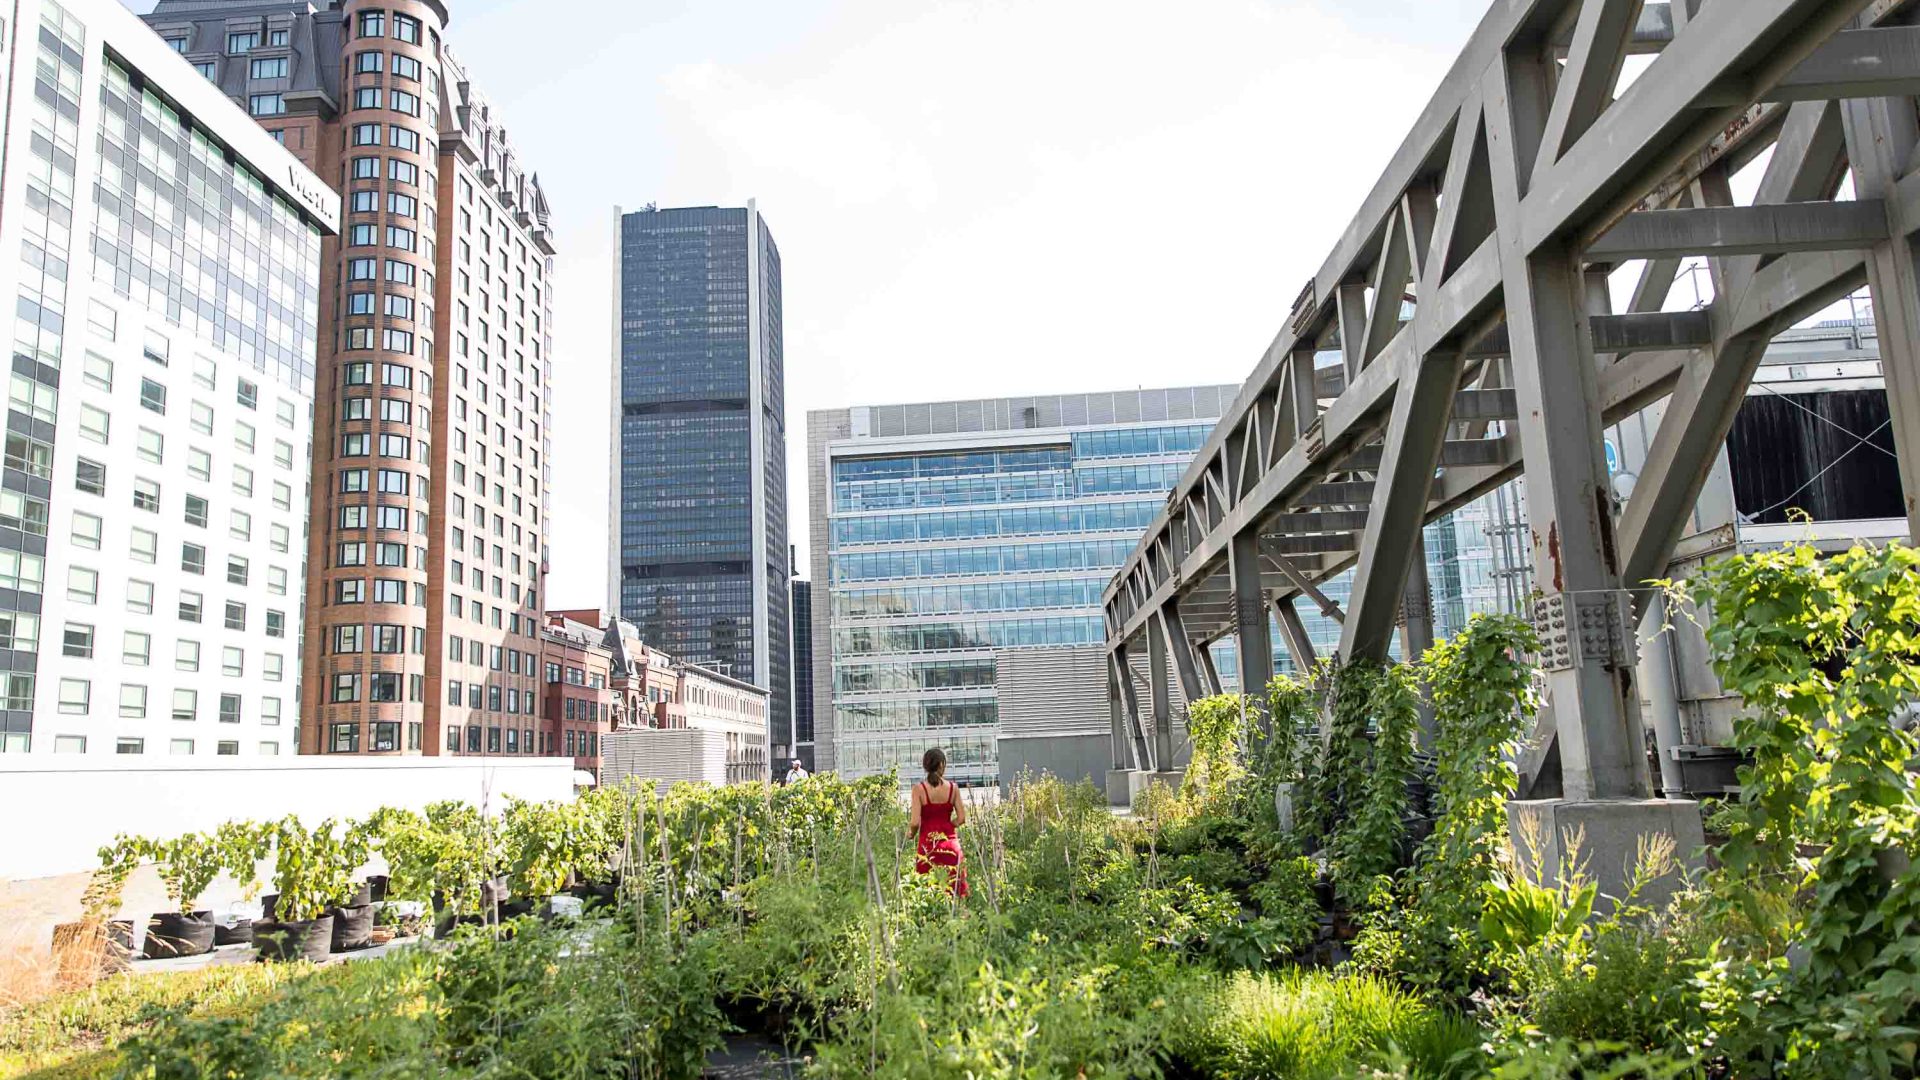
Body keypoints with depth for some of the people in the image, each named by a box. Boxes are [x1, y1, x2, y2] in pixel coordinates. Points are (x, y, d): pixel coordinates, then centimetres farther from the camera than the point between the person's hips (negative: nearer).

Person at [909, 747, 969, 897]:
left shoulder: (919, 789, -7)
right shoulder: (953, 788, -1)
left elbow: (915, 822, -11)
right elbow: (961, 818, -1)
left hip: (927, 844, -2)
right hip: (949, 844, 2)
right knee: (952, 888, 7)